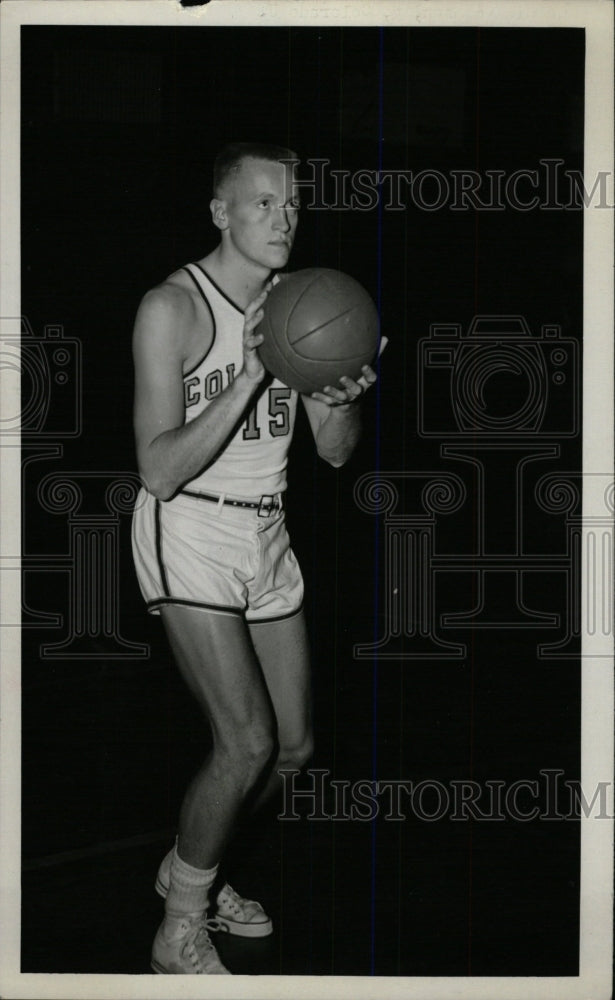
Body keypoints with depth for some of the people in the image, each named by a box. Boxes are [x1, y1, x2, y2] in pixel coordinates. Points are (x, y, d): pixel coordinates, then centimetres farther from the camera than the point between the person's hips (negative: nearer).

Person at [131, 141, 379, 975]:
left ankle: (189, 867, 34)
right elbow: (159, 468, -21)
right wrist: (250, 377, -30)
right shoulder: (172, 308, -15)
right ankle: (180, 934, 0)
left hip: (267, 533, 7)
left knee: (294, 744, 10)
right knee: (247, 741, -17)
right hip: (189, 533, -7)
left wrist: (344, 396, -17)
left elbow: (336, 451, 6)